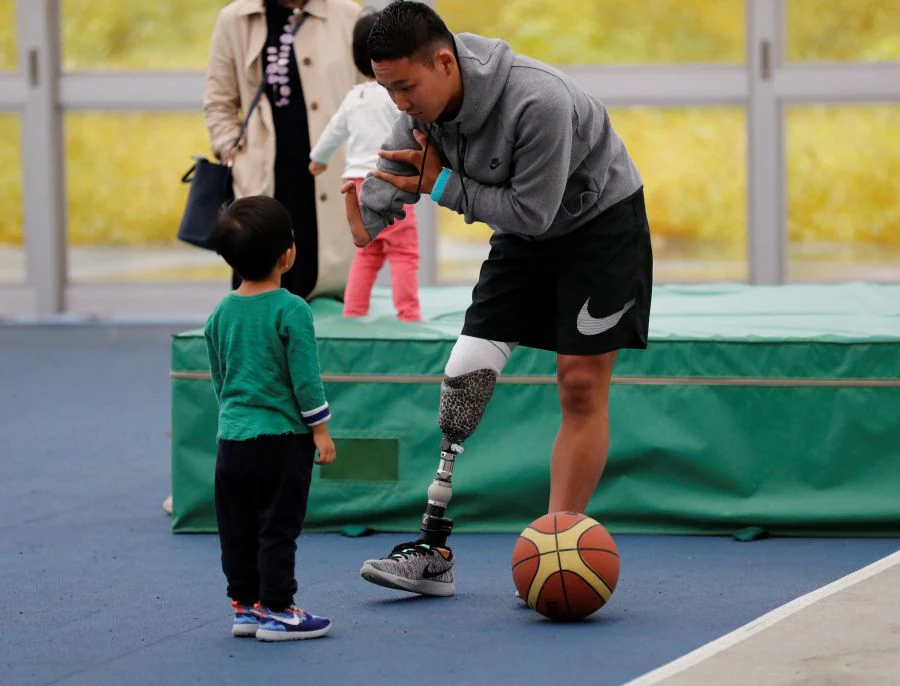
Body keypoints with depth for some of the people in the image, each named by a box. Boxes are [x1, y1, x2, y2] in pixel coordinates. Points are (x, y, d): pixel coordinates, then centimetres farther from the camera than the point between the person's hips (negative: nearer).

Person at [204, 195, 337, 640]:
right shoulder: (291, 311, -14)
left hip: (232, 436, 6)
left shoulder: (221, 313, 5)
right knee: (278, 527, -1)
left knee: (237, 529, 12)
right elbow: (305, 378, -13)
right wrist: (320, 430, -5)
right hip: (281, 437, -6)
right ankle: (276, 611, 1)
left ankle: (245, 605, 19)